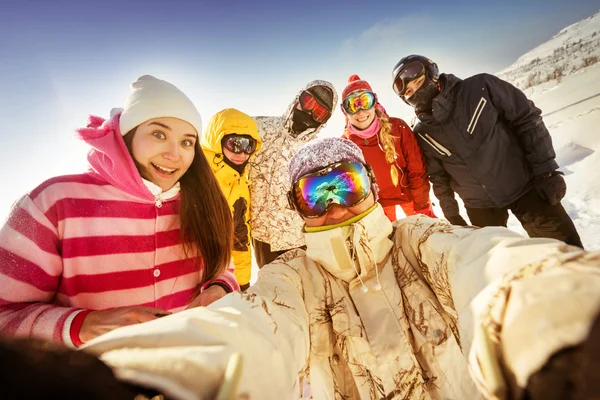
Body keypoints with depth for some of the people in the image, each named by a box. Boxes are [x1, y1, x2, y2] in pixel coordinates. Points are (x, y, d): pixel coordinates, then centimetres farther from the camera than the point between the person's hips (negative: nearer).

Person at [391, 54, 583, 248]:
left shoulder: (480, 87, -14)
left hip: (526, 186, -1)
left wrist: (546, 171, -10)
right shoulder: (422, 135, -8)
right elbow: (439, 177, 1)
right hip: (479, 206, 1)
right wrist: (451, 214, 2)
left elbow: (528, 119, -8)